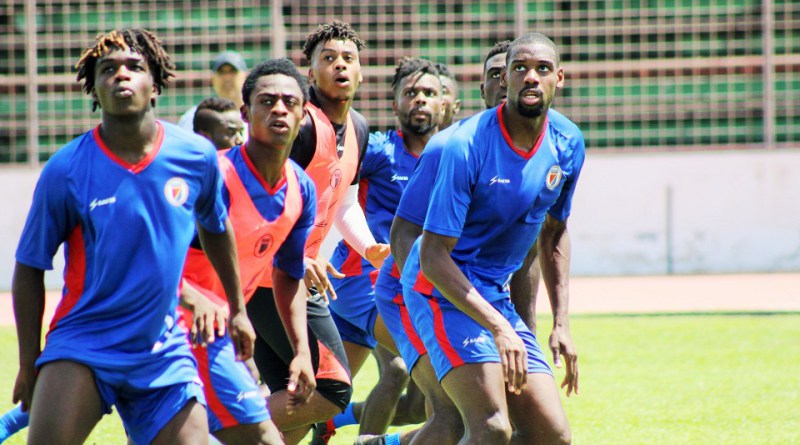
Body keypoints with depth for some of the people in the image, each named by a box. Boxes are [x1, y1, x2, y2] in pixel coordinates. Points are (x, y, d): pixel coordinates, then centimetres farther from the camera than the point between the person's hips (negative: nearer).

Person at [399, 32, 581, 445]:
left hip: (497, 295, 7)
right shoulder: (467, 146, -21)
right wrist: (498, 328, -30)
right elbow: (434, 256, -22)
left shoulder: (568, 144, 0)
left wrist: (561, 323, 11)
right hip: (442, 290, -7)